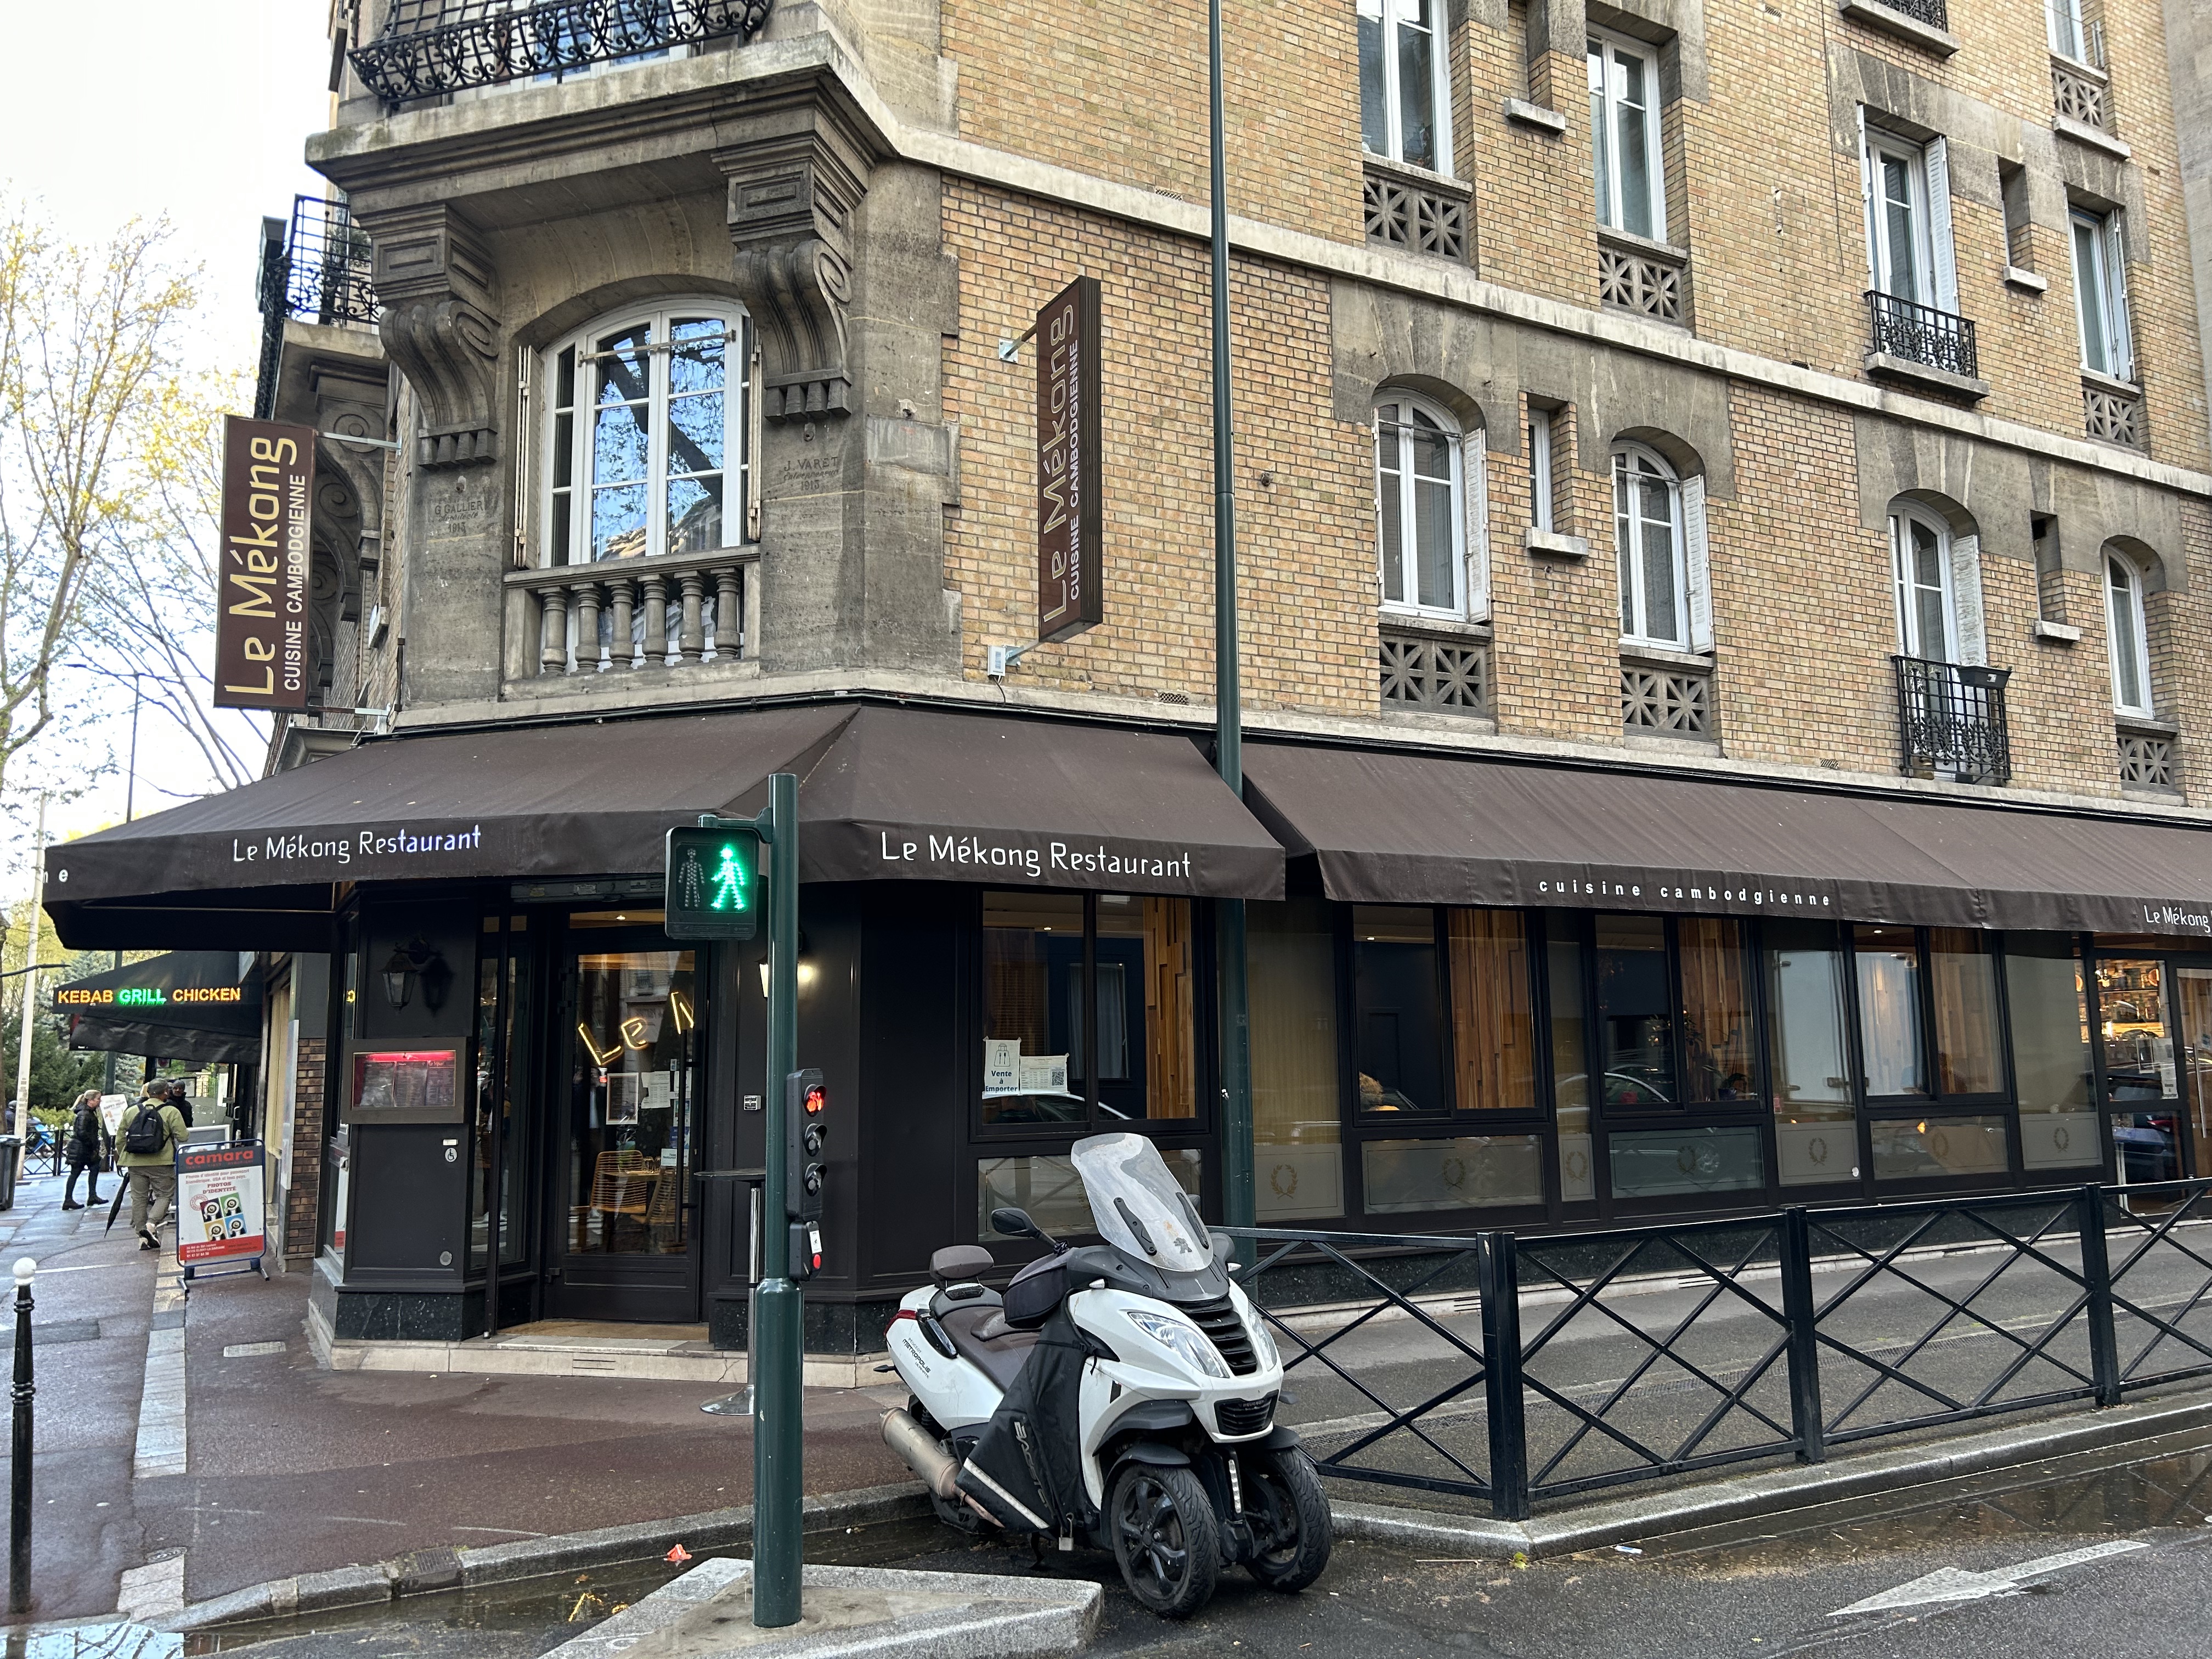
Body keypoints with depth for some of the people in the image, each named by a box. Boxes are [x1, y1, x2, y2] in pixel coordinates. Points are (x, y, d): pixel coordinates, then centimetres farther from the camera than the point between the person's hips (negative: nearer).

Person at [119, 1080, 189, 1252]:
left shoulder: (131, 1112, 10)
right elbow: (182, 1137, -9)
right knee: (164, 1194, 5)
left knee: (139, 1198, 10)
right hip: (161, 1164, -4)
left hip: (135, 1163, 4)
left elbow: (120, 1139, 15)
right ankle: (151, 1224, -15)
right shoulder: (171, 1112, -5)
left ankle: (143, 1237, 12)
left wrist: (124, 1159, 25)